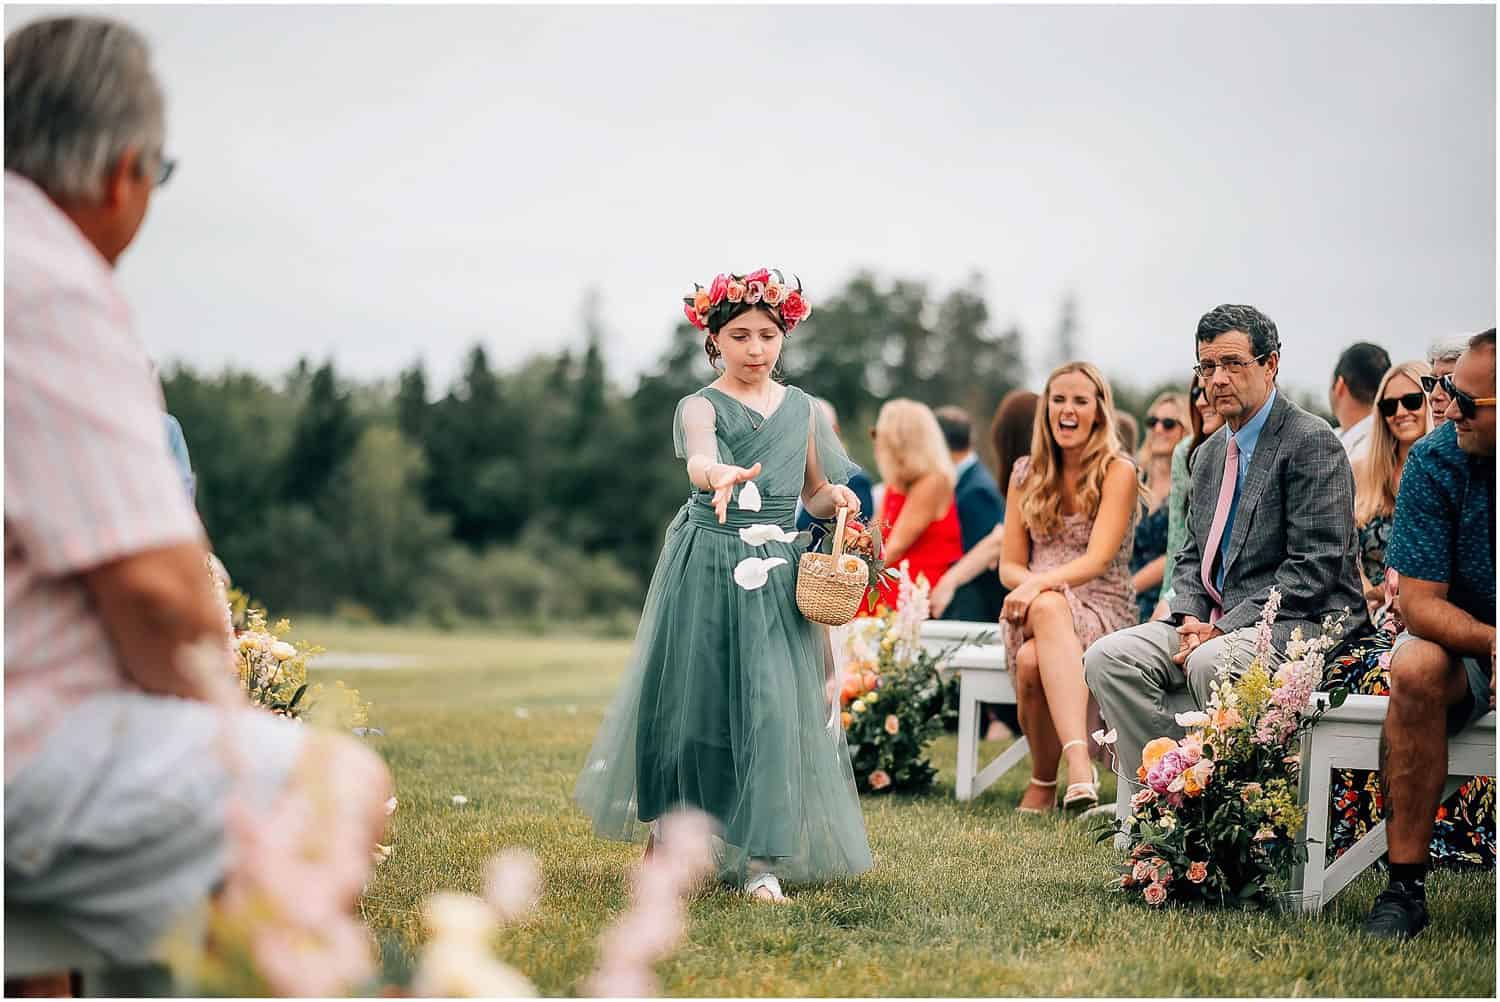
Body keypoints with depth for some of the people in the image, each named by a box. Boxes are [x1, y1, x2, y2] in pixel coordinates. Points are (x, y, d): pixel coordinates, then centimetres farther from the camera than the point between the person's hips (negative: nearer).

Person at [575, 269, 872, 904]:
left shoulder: (802, 410, 10)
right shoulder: (701, 407, -3)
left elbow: (815, 495, 21)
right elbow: (698, 457, -27)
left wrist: (838, 499, -3)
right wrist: (719, 477, -50)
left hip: (777, 575, 3)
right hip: (707, 570, -2)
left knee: (771, 708, -8)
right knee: (694, 701, 5)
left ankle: (759, 858, -3)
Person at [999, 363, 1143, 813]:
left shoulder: (1118, 472, -2)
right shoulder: (1026, 474, 12)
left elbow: (1098, 560, -15)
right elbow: (1009, 565, 10)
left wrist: (1042, 583, -32)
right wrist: (1031, 585, -14)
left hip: (1102, 610, -3)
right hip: (1036, 607, 3)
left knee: (1034, 660, -38)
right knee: (1033, 652, -37)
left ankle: (1045, 779, -41)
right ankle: (1079, 764, -41)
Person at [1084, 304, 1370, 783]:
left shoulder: (1311, 442, -8)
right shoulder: (1208, 454, 18)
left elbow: (1315, 567, -15)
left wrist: (1223, 630, -18)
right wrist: (1190, 619, -2)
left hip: (1299, 622, -8)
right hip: (1215, 622, 8)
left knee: (1211, 663, -36)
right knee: (1108, 657, -13)